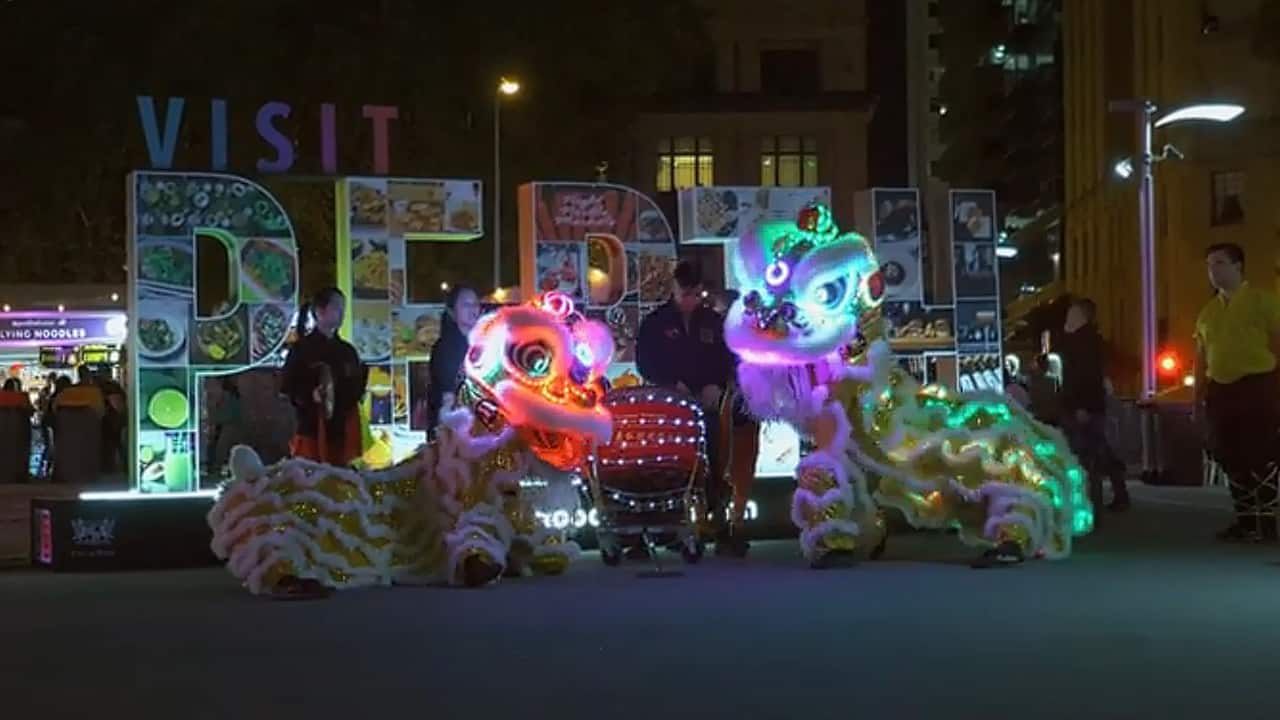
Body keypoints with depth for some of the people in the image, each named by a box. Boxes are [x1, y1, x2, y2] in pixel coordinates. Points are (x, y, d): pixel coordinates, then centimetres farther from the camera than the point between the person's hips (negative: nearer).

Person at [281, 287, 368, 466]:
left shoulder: (347, 351, 14)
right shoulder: (302, 348, -1)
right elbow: (287, 388, -6)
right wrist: (310, 395, -22)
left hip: (344, 433, 5)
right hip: (312, 431, -5)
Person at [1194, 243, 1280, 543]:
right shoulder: (1208, 312, 16)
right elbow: (1201, 358, 19)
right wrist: (1199, 399, 13)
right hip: (1221, 390, 6)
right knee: (1232, 459, 7)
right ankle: (1245, 520, 15)